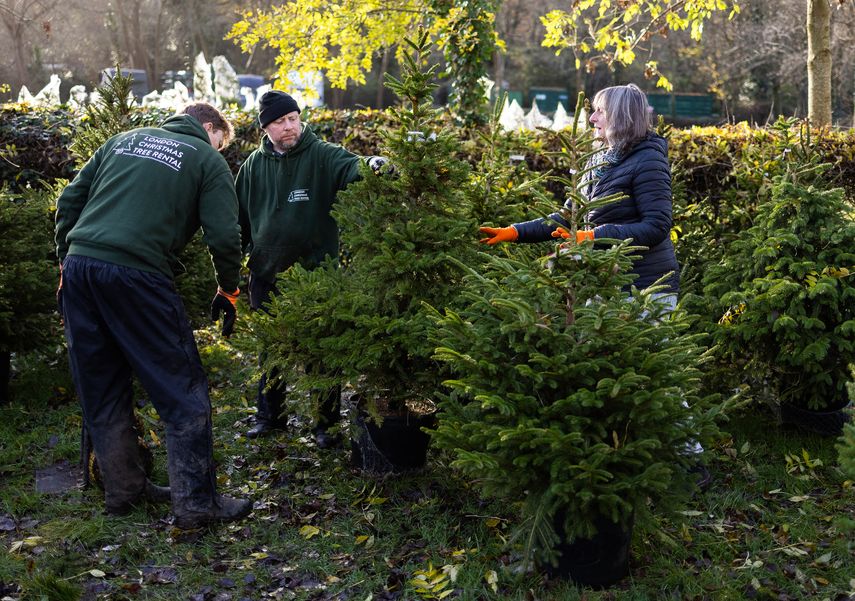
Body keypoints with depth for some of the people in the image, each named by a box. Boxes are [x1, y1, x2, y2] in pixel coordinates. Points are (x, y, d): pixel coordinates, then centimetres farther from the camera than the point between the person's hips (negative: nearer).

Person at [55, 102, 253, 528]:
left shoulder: (125, 140, 22)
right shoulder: (208, 160, 7)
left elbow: (69, 201, 18)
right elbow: (224, 236, -2)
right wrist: (227, 291, 11)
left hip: (78, 266, 6)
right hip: (135, 275, -6)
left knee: (101, 391, 17)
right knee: (183, 391, 3)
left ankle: (123, 489, 28)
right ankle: (196, 503, 5)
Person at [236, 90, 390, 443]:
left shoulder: (321, 155, -7)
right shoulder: (255, 164, 6)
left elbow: (349, 167, -27)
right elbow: (240, 216, 15)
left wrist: (372, 165, -50)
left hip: (315, 273, -4)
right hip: (266, 274, 4)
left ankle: (325, 422, 19)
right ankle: (269, 415, 34)